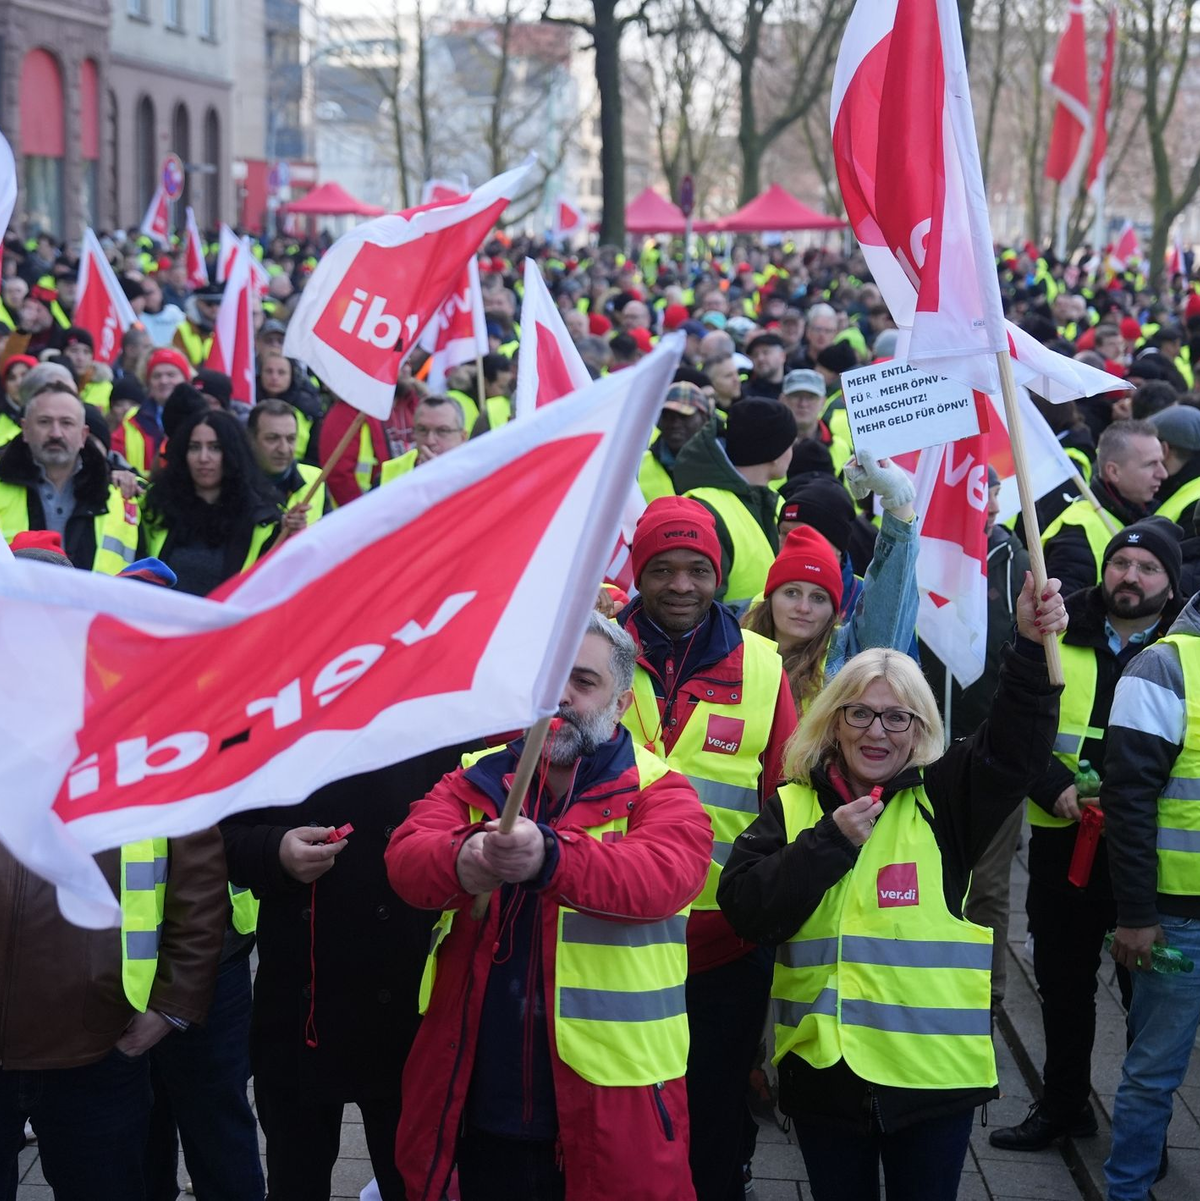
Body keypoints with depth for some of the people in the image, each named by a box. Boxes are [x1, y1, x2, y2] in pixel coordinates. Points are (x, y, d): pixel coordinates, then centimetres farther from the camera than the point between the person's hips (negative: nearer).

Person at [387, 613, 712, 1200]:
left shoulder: (658, 792, -3)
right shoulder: (474, 780, 8)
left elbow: (664, 875, -24)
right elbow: (406, 855, -9)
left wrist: (549, 858, -41)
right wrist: (460, 862, -33)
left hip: (608, 1109, -3)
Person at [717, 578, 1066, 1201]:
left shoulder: (943, 799, 0)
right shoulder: (791, 808, 3)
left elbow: (1014, 748, -16)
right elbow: (744, 909, -7)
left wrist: (1031, 648, -31)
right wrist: (829, 842, -14)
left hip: (934, 1068, -1)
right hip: (823, 1071, 1)